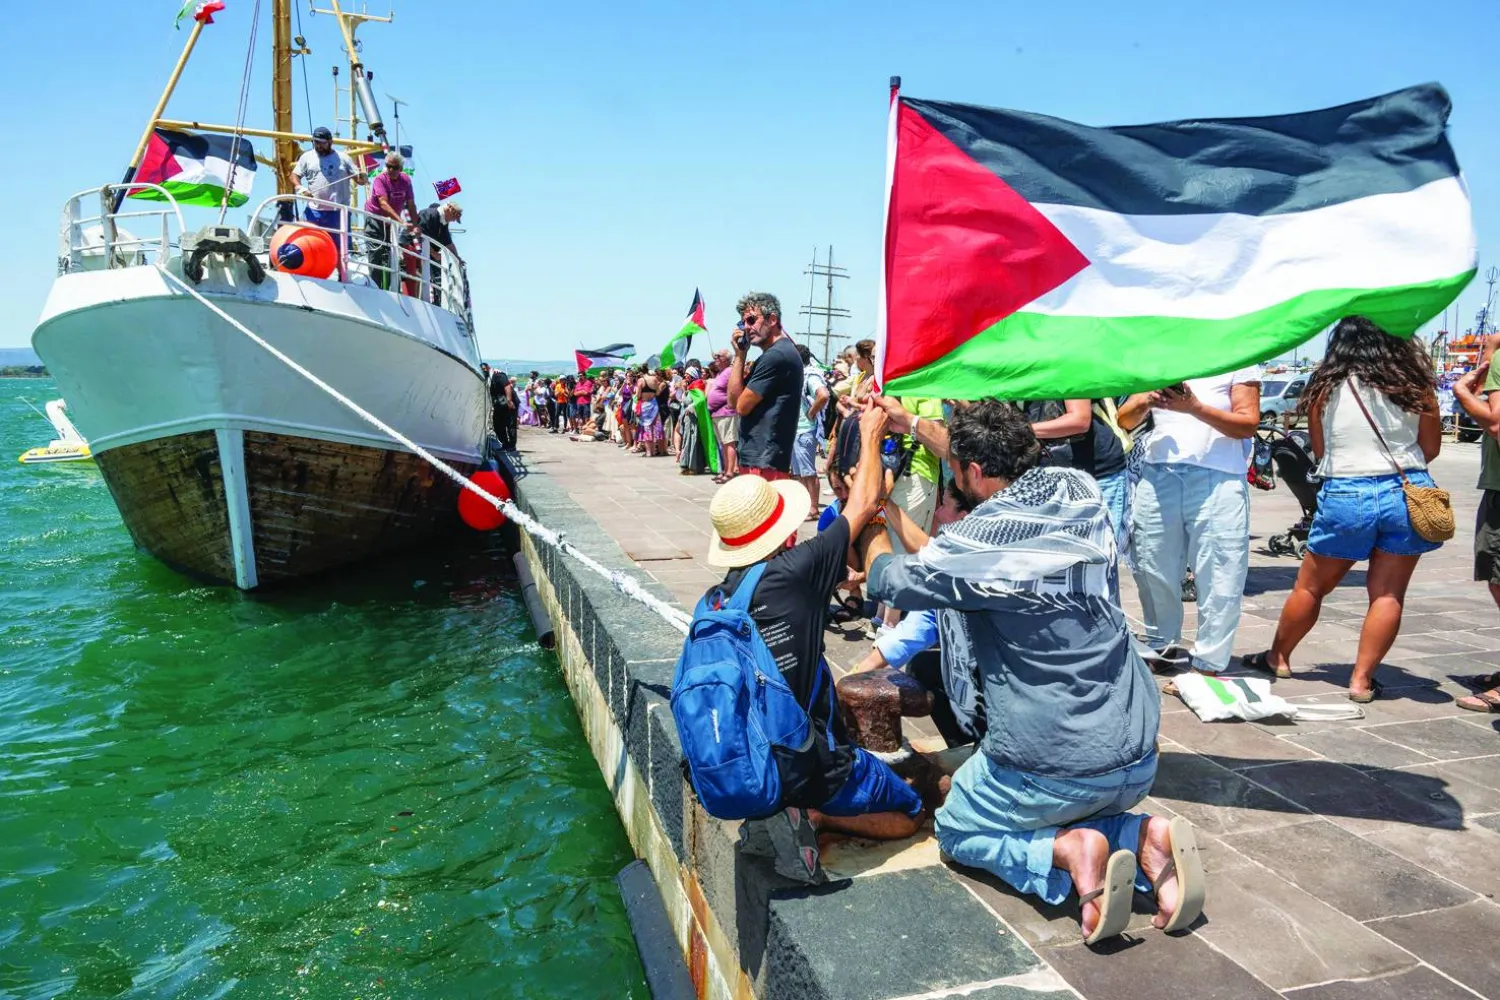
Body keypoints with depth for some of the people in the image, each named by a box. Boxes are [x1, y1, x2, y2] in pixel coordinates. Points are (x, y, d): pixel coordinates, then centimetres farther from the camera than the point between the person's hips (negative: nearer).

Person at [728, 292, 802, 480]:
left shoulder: (776, 356, -15)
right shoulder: (781, 352, 17)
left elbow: (741, 405, -13)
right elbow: (733, 400, 13)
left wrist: (739, 355, -2)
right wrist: (741, 355, 4)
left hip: (764, 461, -11)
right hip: (759, 457, 11)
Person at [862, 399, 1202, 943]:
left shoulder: (982, 537, -21)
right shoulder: (1079, 493, -1)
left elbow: (886, 580, -4)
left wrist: (876, 511, 14)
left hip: (1051, 770, -6)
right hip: (1137, 759, 6)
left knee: (956, 831, 22)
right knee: (1071, 813, 36)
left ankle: (1069, 852, -5)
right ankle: (1145, 838, 5)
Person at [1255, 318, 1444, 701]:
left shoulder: (1325, 385, -3)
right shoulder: (1415, 383, -3)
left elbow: (1319, 452, 5)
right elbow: (1431, 448, 6)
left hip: (1344, 496, 0)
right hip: (1405, 493, 0)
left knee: (1310, 587, 14)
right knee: (1388, 593, 7)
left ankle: (1277, 658, 28)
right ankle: (1362, 679, 7)